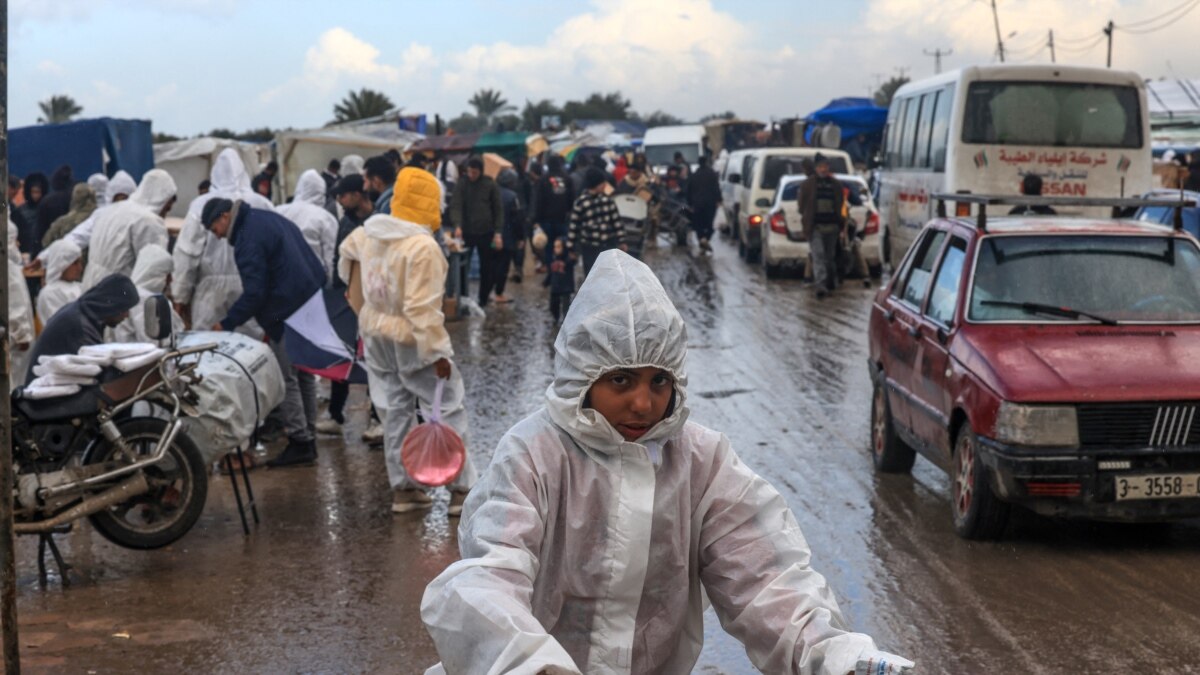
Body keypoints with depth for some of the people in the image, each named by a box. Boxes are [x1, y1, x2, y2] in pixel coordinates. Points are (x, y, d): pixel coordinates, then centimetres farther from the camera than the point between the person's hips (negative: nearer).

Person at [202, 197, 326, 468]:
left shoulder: (249, 240, -15)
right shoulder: (270, 219, 15)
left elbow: (254, 293, -18)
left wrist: (226, 324, -10)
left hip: (287, 314, -10)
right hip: (311, 307, 10)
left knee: (287, 380, -4)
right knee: (305, 376, 15)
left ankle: (300, 442, -3)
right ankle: (308, 440, 21)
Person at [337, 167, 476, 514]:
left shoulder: (368, 233, 0)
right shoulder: (423, 246, -25)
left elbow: (348, 250, 25)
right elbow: (422, 308, -27)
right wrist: (437, 352, -21)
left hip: (376, 334, 8)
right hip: (412, 340, -7)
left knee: (395, 412, 16)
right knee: (450, 410, 4)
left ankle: (402, 488, 21)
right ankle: (461, 489, 6)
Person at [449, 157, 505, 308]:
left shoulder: (490, 185, 1)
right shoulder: (461, 185, 0)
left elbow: (498, 210, 2)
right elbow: (455, 206, -10)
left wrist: (498, 232, -7)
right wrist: (458, 226, -27)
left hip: (486, 232, 0)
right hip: (466, 232, 0)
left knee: (487, 268, 5)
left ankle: (483, 300, 15)